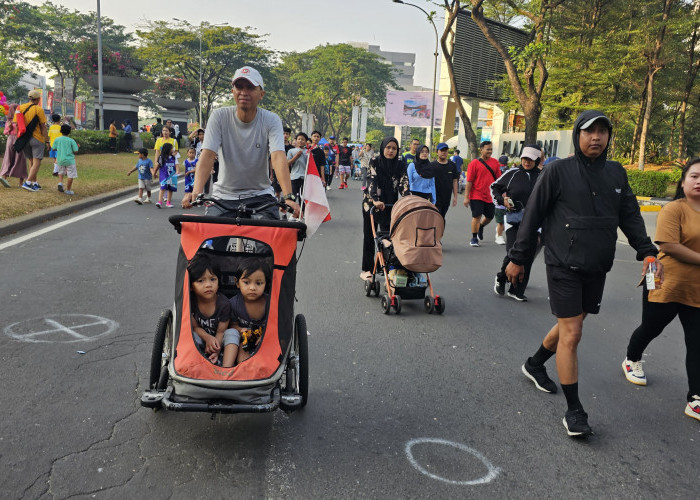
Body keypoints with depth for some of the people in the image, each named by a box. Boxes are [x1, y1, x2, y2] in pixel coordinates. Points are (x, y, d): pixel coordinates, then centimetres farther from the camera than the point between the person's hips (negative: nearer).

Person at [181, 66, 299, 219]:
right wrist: (196, 192, -35)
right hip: (224, 196, 1)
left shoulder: (271, 120, -8)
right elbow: (208, 154, -18)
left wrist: (287, 197, -39)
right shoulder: (219, 116, -7)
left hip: (260, 194, 0)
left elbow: (278, 157, -23)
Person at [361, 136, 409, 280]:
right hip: (371, 204, -1)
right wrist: (375, 200, -39)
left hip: (390, 205, 2)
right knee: (369, 237, 7)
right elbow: (372, 181, -23)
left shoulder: (400, 165, -2)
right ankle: (367, 270, 17)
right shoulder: (374, 162, -10)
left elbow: (404, 184, -11)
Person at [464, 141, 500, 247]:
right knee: (477, 216, -5)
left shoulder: (495, 162, 6)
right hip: (477, 196, -5)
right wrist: (466, 197, -10)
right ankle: (474, 238, 10)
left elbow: (498, 179, 14)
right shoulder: (474, 163, -7)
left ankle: (481, 227, 44)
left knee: (490, 216, 13)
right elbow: (469, 181, -7)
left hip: (490, 196, 5)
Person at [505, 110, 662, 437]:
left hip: (596, 269, 6)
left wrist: (647, 251, 0)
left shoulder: (616, 173, 9)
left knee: (571, 323, 17)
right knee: (571, 334, -6)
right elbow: (533, 216, -4)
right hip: (564, 266, -6)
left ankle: (535, 364, 42)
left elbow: (631, 216, 13)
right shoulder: (558, 171, -7)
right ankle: (574, 410, 4)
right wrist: (517, 258, -3)